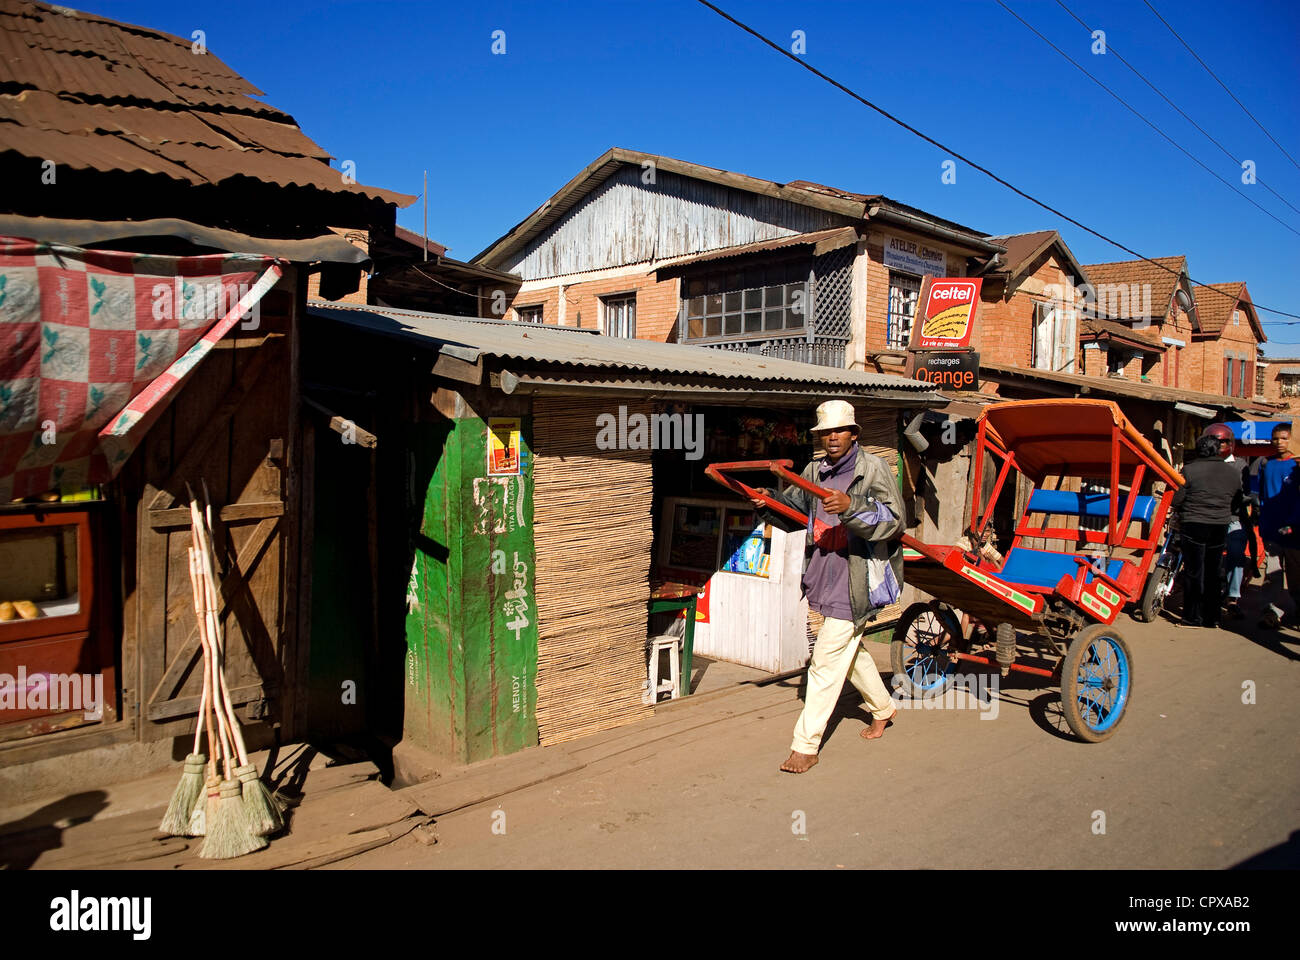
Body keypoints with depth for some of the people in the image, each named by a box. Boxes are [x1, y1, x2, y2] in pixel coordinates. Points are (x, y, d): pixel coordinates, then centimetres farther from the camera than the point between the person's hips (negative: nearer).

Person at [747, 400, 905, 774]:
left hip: (855, 585, -8)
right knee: (850, 651, 25)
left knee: (826, 662, -7)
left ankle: (806, 745, 1)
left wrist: (851, 506, -37)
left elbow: (893, 520, -21)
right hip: (824, 581, 8)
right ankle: (883, 707, 49)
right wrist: (767, 501, 2)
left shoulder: (873, 469, -11)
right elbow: (793, 506, 23)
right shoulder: (815, 472, 8)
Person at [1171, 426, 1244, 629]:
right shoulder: (1235, 473, -2)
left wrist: (1184, 512, 13)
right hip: (1220, 528, 3)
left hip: (1193, 526, -3)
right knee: (1213, 573, 13)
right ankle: (1212, 617, 20)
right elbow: (1237, 506, 7)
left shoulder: (1189, 470, -11)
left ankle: (1193, 617, 8)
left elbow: (1176, 499, -8)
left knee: (1194, 572, 5)